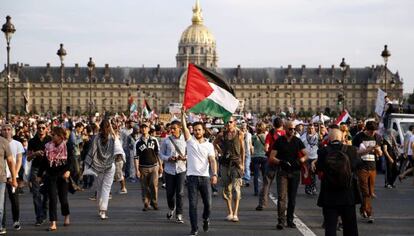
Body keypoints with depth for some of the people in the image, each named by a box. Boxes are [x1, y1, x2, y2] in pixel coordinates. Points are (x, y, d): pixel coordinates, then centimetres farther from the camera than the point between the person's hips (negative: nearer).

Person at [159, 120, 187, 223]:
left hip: (181, 169, -1)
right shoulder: (166, 140, 2)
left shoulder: (185, 140, -1)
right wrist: (168, 158, -12)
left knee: (180, 193, -5)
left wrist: (184, 157, -14)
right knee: (170, 192, 8)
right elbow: (161, 154, 7)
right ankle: (171, 208, 36)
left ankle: (179, 215, 3)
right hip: (169, 169, 1)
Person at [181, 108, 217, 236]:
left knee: (208, 203, 3)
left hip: (205, 177, 1)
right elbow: (184, 127, -11)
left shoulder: (209, 145, 4)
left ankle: (206, 218, 33)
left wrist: (214, 174, -19)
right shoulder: (190, 141, 3)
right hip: (192, 177, 0)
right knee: (192, 204, -2)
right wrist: (183, 114, -24)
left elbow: (212, 161, -5)